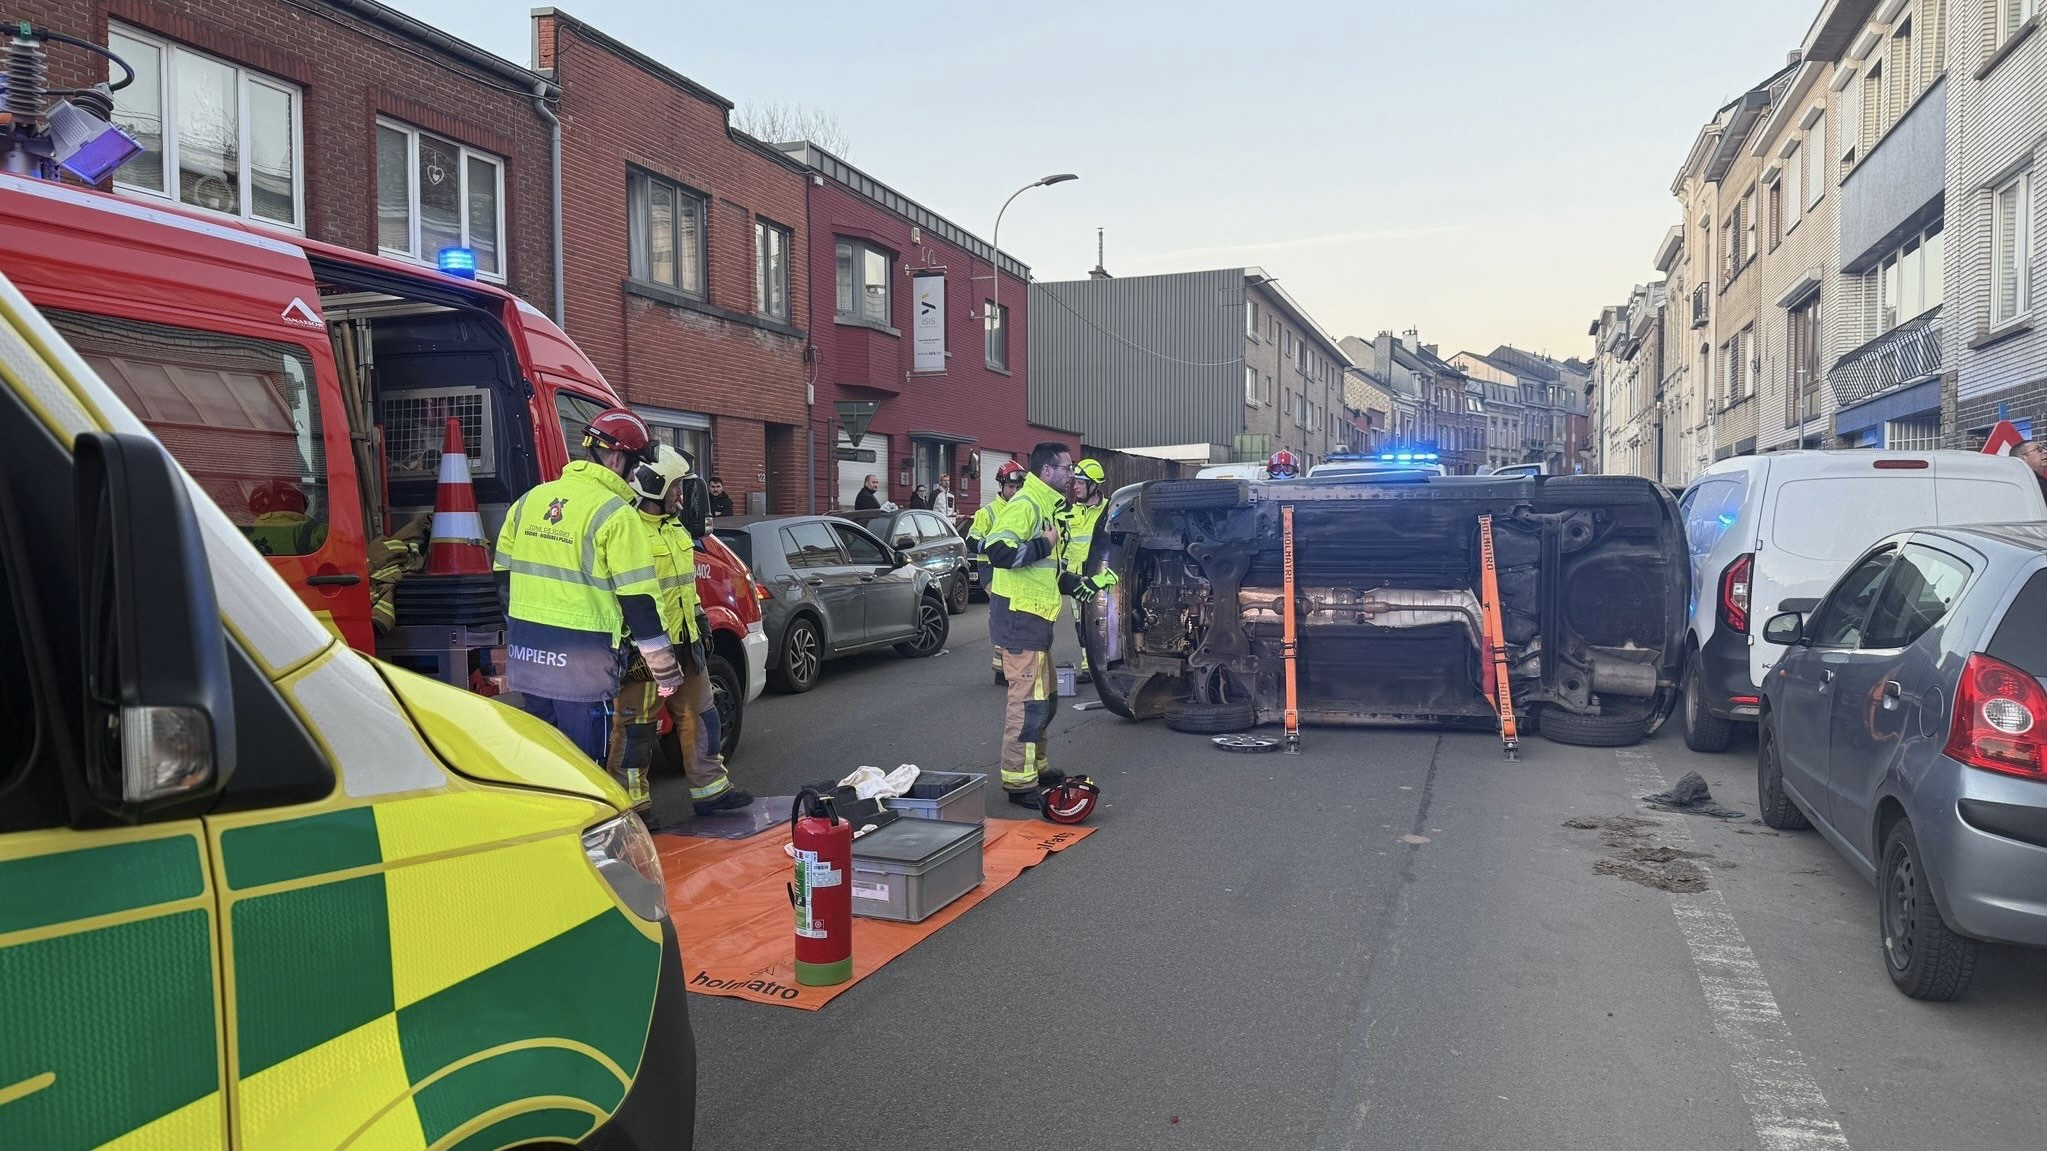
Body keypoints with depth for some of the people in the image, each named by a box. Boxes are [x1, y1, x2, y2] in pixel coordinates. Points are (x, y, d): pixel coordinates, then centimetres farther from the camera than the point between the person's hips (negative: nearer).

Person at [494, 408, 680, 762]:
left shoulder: (530, 499, 10)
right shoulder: (615, 514, -12)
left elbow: (504, 573, 17)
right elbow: (639, 599, -12)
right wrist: (665, 668, -4)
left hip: (525, 653, 7)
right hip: (581, 662, -7)